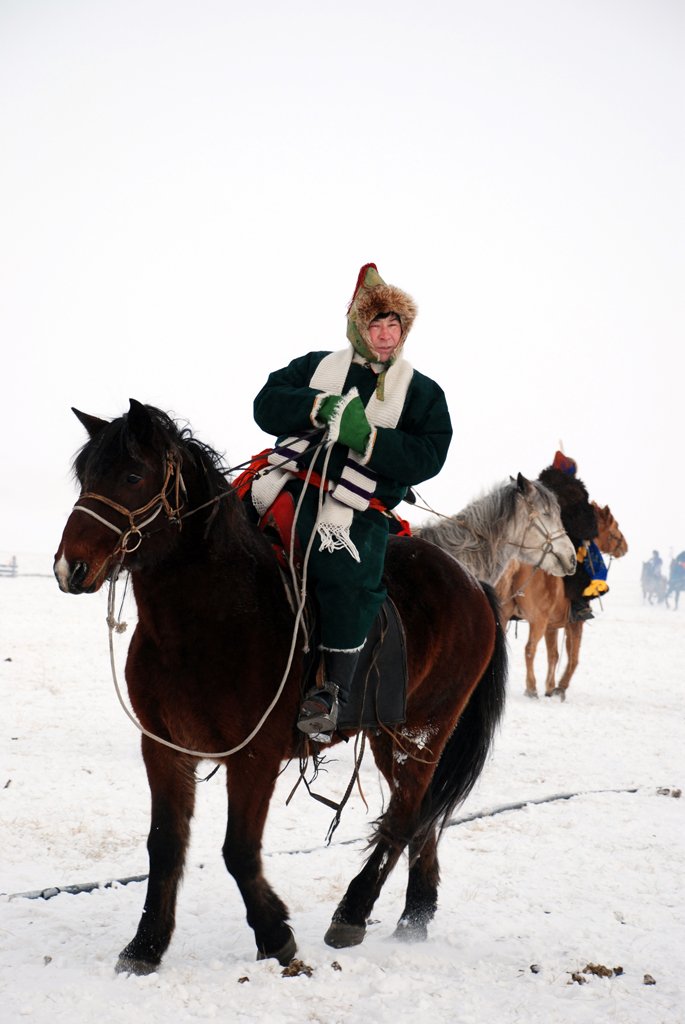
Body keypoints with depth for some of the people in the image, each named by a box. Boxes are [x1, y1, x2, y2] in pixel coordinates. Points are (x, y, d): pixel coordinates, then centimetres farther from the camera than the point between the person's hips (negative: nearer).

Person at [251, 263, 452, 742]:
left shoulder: (422, 392, 11)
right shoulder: (317, 366, 17)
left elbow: (429, 456, -3)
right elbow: (267, 405, 6)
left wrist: (368, 439, -17)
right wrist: (320, 406, -11)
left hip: (357, 511, -3)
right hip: (291, 484, 3)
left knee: (345, 580, -28)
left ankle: (333, 690, -17)